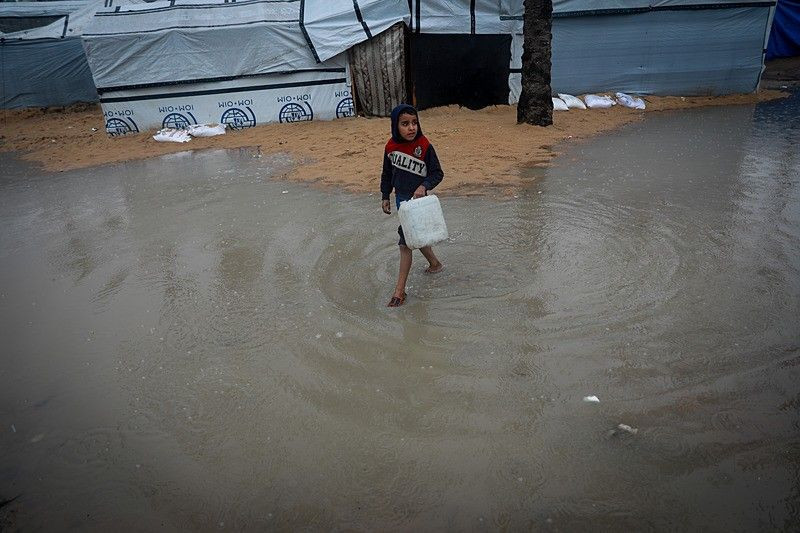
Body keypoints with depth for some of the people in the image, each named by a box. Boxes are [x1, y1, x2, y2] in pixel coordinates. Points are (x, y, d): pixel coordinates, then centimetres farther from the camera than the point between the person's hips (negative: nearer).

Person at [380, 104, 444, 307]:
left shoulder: (424, 147, -17)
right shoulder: (391, 147, -3)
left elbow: (437, 173, -10)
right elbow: (387, 174, 11)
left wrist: (424, 186, -26)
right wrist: (385, 197, 11)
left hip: (416, 201, -6)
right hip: (400, 199, 6)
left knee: (406, 242, -6)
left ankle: (400, 289, 2)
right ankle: (435, 263, 47)